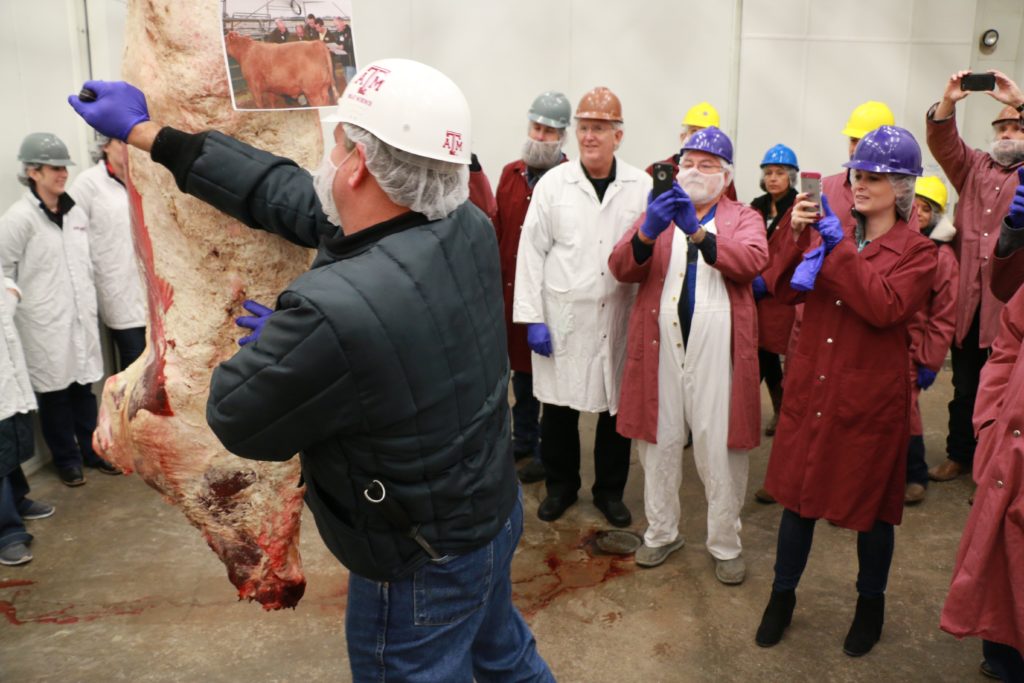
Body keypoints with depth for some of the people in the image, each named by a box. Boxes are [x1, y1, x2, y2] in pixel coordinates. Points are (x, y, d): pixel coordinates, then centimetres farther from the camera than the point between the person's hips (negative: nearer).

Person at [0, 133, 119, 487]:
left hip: (81, 317, 5)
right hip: (44, 323, -5)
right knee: (54, 391, 7)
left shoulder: (76, 212, 8)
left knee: (84, 386, 13)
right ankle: (67, 460, 21)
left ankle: (92, 451, 28)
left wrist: (90, 303, 13)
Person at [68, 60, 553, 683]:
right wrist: (149, 133, 3)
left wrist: (274, 344, 1)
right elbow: (291, 194, -5)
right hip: (497, 508, 7)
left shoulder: (334, 312, -38)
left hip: (423, 567, -6)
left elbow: (236, 419, -19)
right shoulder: (469, 228, -13)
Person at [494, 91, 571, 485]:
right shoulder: (511, 174, 9)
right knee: (520, 366, 18)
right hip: (513, 290, 6)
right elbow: (498, 230, 9)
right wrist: (495, 281, 6)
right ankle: (523, 439, 35)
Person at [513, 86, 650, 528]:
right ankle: (560, 486, 30)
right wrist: (532, 318, -6)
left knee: (617, 408, 10)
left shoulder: (642, 186, 1)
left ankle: (610, 490, 30)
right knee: (558, 408, 8)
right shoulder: (553, 183, 0)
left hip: (621, 318, 1)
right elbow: (532, 252, -2)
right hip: (563, 317, 0)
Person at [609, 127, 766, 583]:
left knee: (720, 452, 3)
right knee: (659, 444, 10)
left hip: (717, 353, -2)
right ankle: (662, 532, 29)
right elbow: (621, 268, -1)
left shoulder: (744, 219, 10)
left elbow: (753, 261, -14)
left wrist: (697, 231, -26)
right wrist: (647, 233, -20)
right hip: (660, 349, 2)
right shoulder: (657, 213, 14)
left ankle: (725, 544, 21)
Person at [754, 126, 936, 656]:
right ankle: (782, 596, 28)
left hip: (870, 397, -3)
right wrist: (797, 236, -16)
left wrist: (842, 250, -21)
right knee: (798, 493, 11)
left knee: (870, 504, 11)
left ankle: (871, 604, 33)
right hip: (810, 389, 3)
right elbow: (784, 290, -2)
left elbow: (885, 307, -21)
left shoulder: (917, 251, -4)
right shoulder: (832, 233, 8)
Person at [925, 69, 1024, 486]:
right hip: (968, 299, 3)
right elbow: (943, 144, -2)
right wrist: (948, 103, -19)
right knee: (964, 386, 14)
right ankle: (960, 454, 28)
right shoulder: (974, 167, 14)